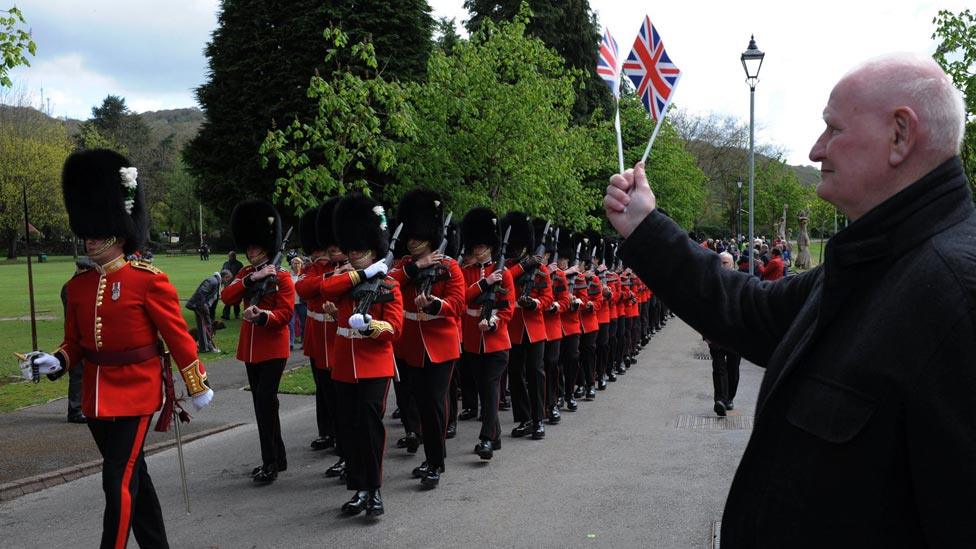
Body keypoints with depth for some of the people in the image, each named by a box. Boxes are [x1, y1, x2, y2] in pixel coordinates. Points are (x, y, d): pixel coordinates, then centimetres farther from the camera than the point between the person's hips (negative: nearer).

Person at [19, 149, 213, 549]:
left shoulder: (148, 280, -12)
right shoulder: (78, 285, 5)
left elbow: (177, 336, -8)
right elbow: (75, 342, 13)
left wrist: (197, 387, -4)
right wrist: (54, 362, -8)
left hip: (135, 393, -6)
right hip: (96, 395, 6)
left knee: (118, 481, -7)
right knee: (133, 474, 17)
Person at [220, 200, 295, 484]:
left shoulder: (282, 277, -6)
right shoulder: (245, 274, 11)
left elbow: (285, 313, -14)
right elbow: (227, 297, -5)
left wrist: (261, 315, -33)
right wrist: (252, 278, -16)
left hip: (273, 349, -7)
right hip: (250, 348, 7)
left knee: (265, 403, -12)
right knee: (264, 404, 13)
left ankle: (270, 463, -5)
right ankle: (278, 458, 24)